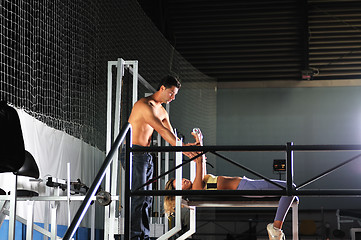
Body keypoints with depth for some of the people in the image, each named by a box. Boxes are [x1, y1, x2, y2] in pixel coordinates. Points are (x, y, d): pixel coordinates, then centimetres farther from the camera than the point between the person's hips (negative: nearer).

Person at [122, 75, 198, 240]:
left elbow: (171, 134, 13)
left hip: (146, 156, 9)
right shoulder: (145, 105, -14)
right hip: (134, 154, -9)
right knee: (138, 197, -12)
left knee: (147, 198, 7)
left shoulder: (162, 111, 16)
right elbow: (162, 130, -21)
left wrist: (184, 147, -4)